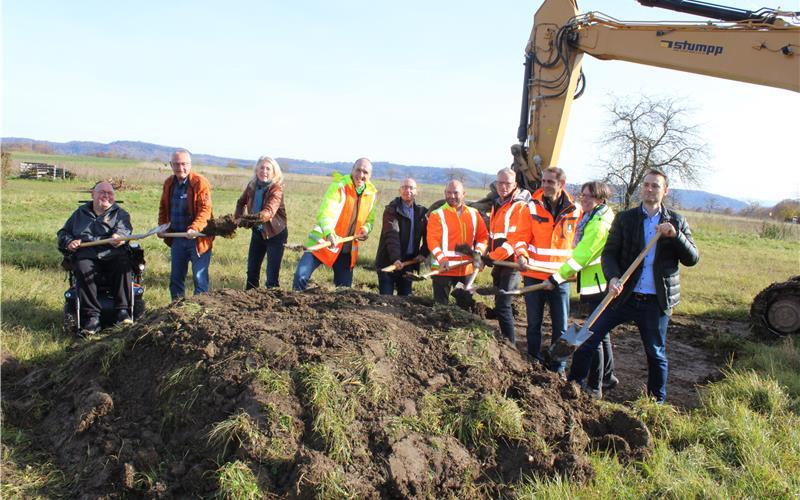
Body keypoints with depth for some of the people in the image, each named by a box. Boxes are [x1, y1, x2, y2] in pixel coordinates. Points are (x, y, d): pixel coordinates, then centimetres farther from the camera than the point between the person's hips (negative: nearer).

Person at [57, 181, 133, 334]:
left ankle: (123, 310, -32)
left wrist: (118, 237, -27)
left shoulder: (120, 214, 19)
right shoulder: (80, 213, 27)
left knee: (123, 264, -34)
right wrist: (69, 242, 5)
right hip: (86, 255, 1)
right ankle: (92, 316, -34)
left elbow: (123, 229, -2)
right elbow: (63, 233, 30)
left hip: (112, 254, -1)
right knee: (83, 269, -33)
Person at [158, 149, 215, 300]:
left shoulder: (200, 182, -13)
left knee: (199, 278, -1)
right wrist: (162, 227, 5)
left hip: (197, 239, -7)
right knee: (176, 278, 15)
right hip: (177, 238, 7)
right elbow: (163, 208, 19)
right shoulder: (169, 183, 8)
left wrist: (195, 228, -34)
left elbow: (205, 210, -21)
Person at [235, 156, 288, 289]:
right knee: (252, 269, 15)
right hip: (258, 231, 6)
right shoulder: (252, 185, -4)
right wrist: (238, 217, -5)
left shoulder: (276, 189, -20)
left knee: (272, 273, -5)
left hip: (275, 233, -6)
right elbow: (241, 202, 14)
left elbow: (269, 212, -37)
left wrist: (249, 218, -54)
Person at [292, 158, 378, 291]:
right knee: (301, 276, -17)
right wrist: (329, 233, -47)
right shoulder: (339, 186, -16)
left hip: (347, 250, 5)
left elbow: (369, 219, 17)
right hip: (324, 242, -5)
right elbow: (325, 212, -28)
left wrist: (365, 229, -6)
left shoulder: (372, 194, 2)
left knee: (344, 288, 10)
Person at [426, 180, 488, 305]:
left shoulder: (474, 214, 8)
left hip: (467, 269, 4)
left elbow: (483, 236, 8)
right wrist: (442, 260, -28)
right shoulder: (437, 215, -6)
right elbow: (432, 240, -14)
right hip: (444, 269, -4)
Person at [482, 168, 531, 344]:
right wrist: (489, 255, 12)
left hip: (512, 263, -9)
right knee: (500, 304, 16)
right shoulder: (496, 205, 15)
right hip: (498, 263, 9)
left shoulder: (520, 207, -13)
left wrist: (493, 256, -20)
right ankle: (506, 340, 27)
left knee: (502, 306, -12)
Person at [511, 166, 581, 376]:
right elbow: (520, 237, -2)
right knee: (534, 324, 11)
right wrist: (521, 255, -20)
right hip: (534, 275, 0)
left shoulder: (574, 210, 0)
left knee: (561, 326, 5)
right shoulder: (532, 207, -3)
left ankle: (558, 367, 18)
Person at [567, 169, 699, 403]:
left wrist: (675, 235, -17)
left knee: (656, 353, 11)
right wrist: (613, 278, -21)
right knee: (588, 338, -3)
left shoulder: (676, 222, 6)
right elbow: (609, 253, -2)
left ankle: (657, 402, 29)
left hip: (656, 302, 0)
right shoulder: (624, 219, 3)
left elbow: (692, 258, 0)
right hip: (623, 296, 0)